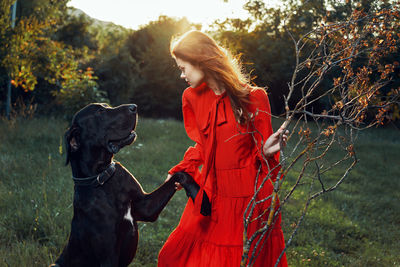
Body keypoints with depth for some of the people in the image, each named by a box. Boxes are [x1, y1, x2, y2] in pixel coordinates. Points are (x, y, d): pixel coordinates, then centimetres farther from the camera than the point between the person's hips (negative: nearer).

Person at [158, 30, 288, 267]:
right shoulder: (193, 97, 4)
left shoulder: (253, 97, -11)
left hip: (247, 198, -5)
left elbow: (261, 151, -4)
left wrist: (267, 150, -27)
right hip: (209, 196, 5)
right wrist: (181, 172, 2)